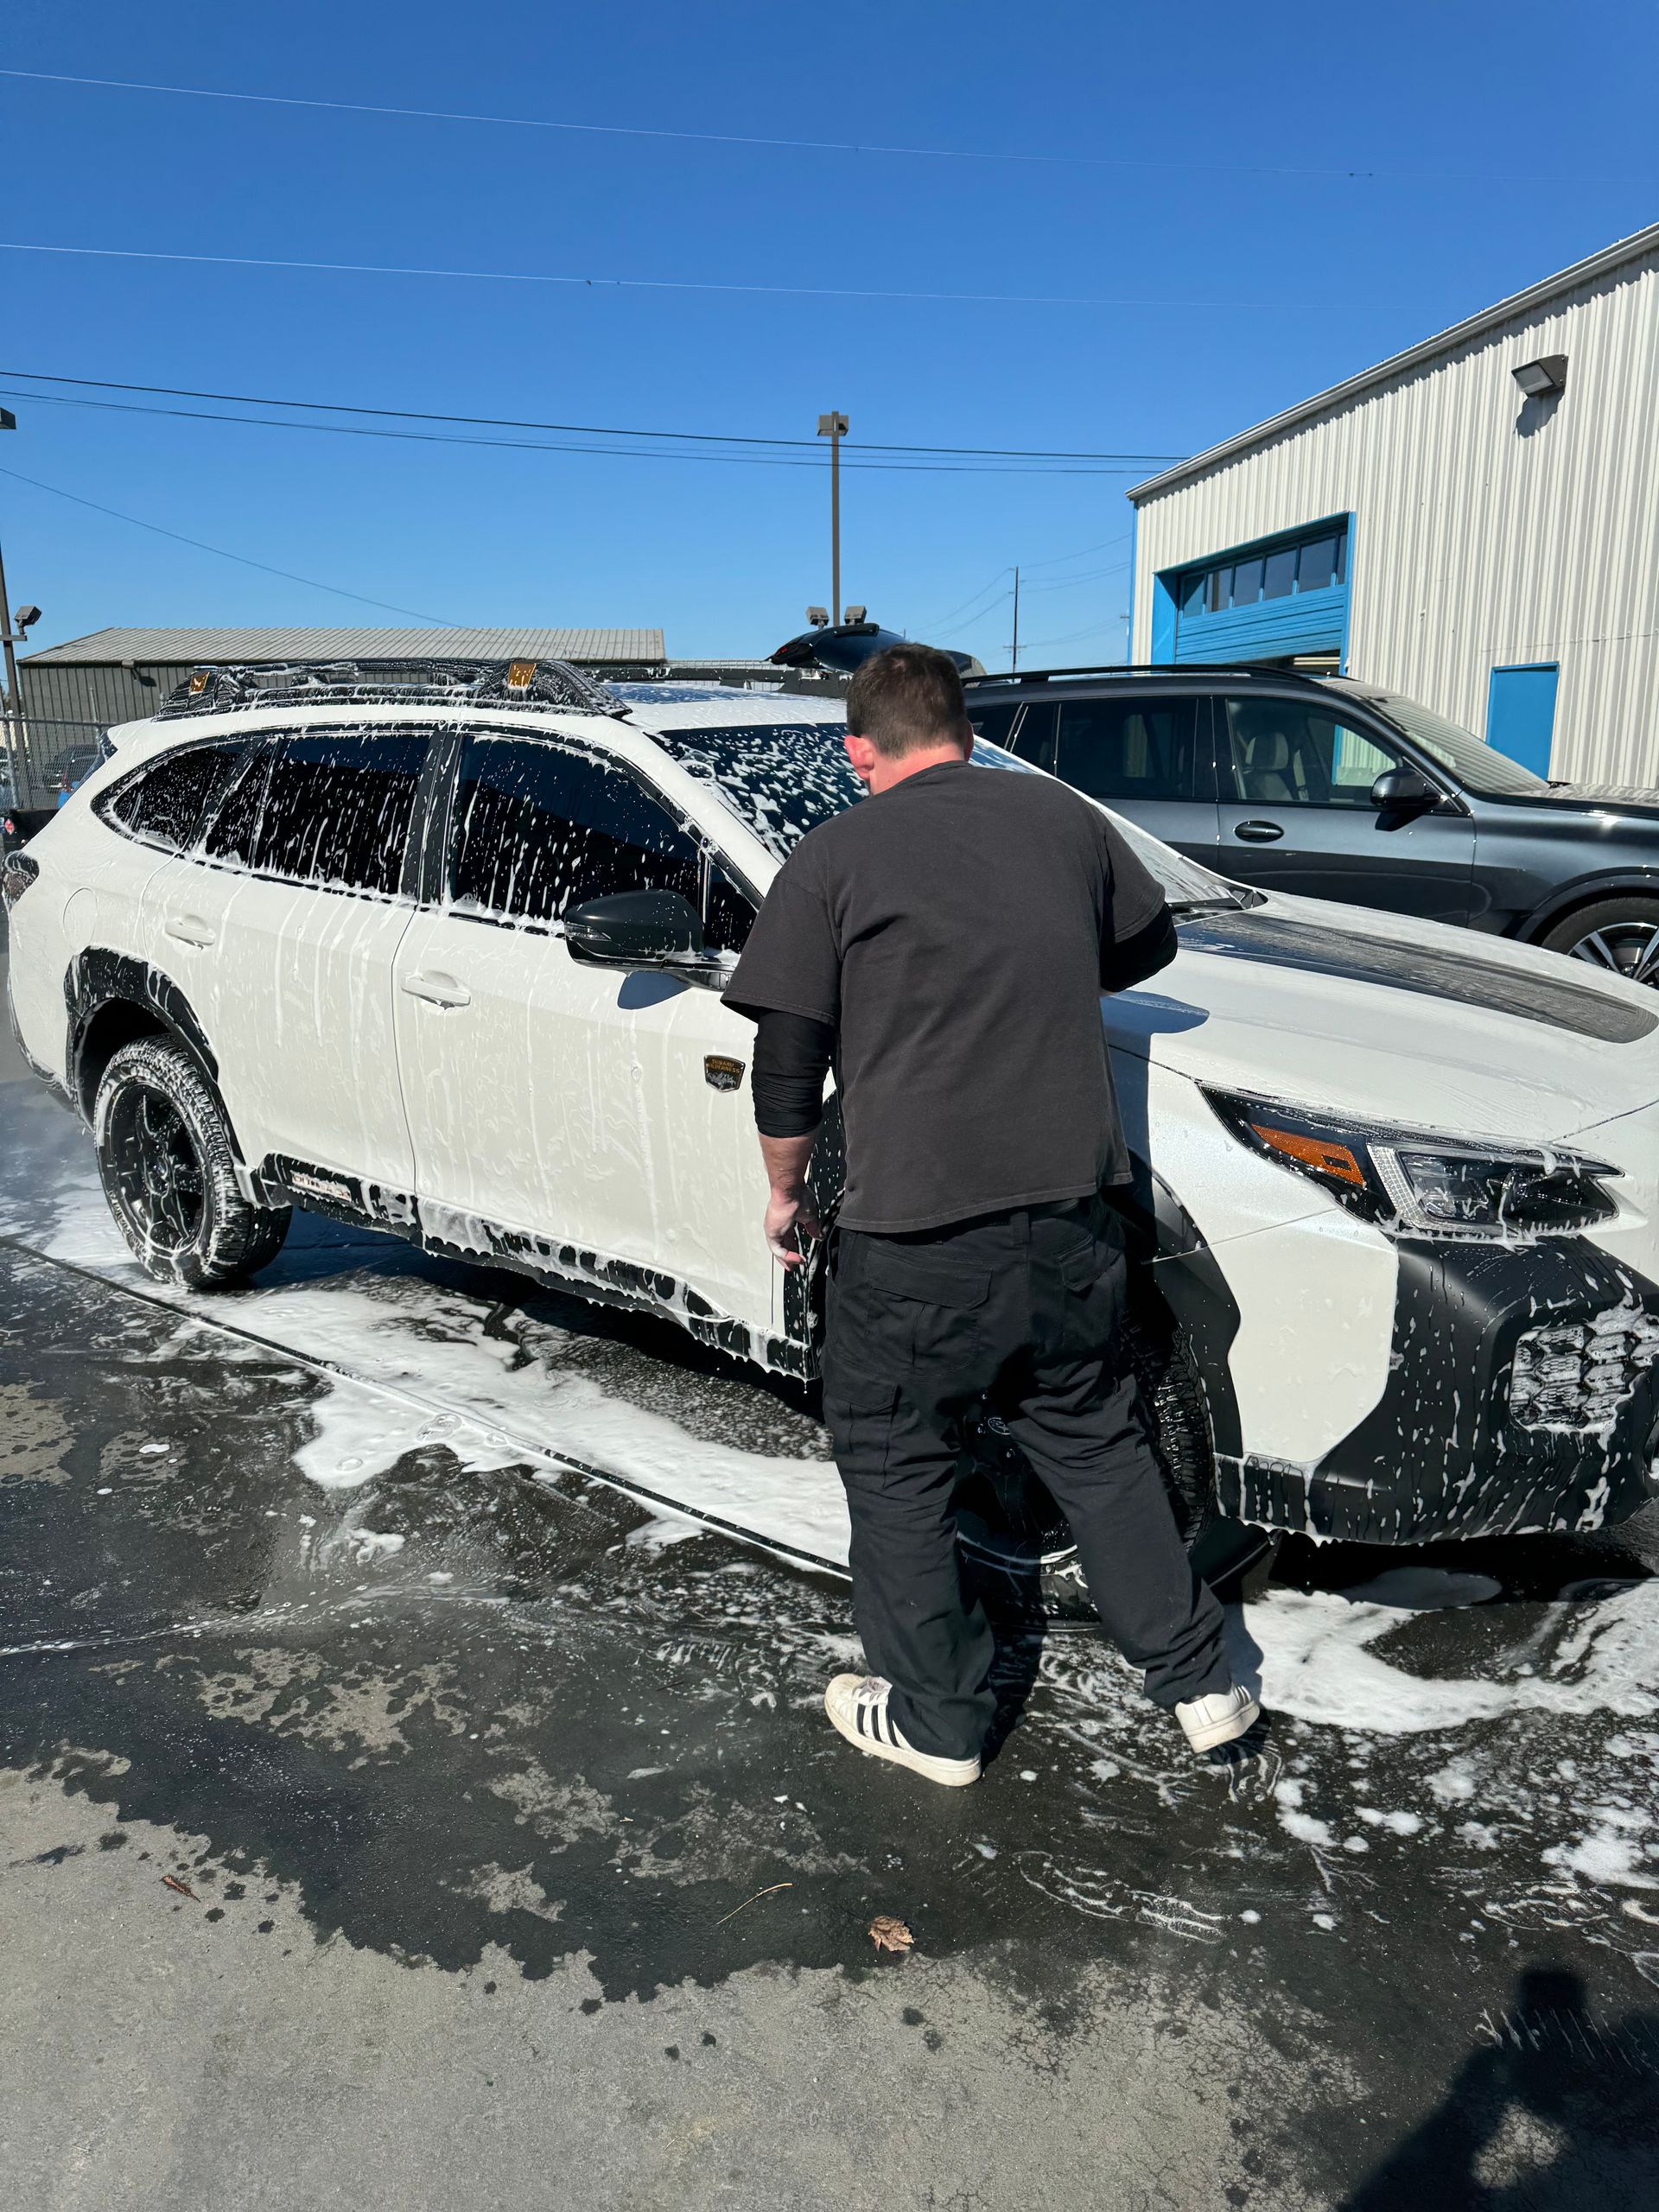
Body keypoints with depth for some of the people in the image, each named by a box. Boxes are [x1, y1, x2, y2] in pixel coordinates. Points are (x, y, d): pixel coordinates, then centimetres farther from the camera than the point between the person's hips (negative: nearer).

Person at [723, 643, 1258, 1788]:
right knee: (1097, 1445, 23)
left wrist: (785, 1191, 11)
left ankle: (935, 1719, 28)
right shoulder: (1066, 817, 8)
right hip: (1072, 1216, 5)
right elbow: (1149, 944, 24)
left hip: (916, 1235, -4)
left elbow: (789, 1064, -4)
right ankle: (1201, 1680, 32)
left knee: (896, 1473, 15)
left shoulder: (834, 856, -4)